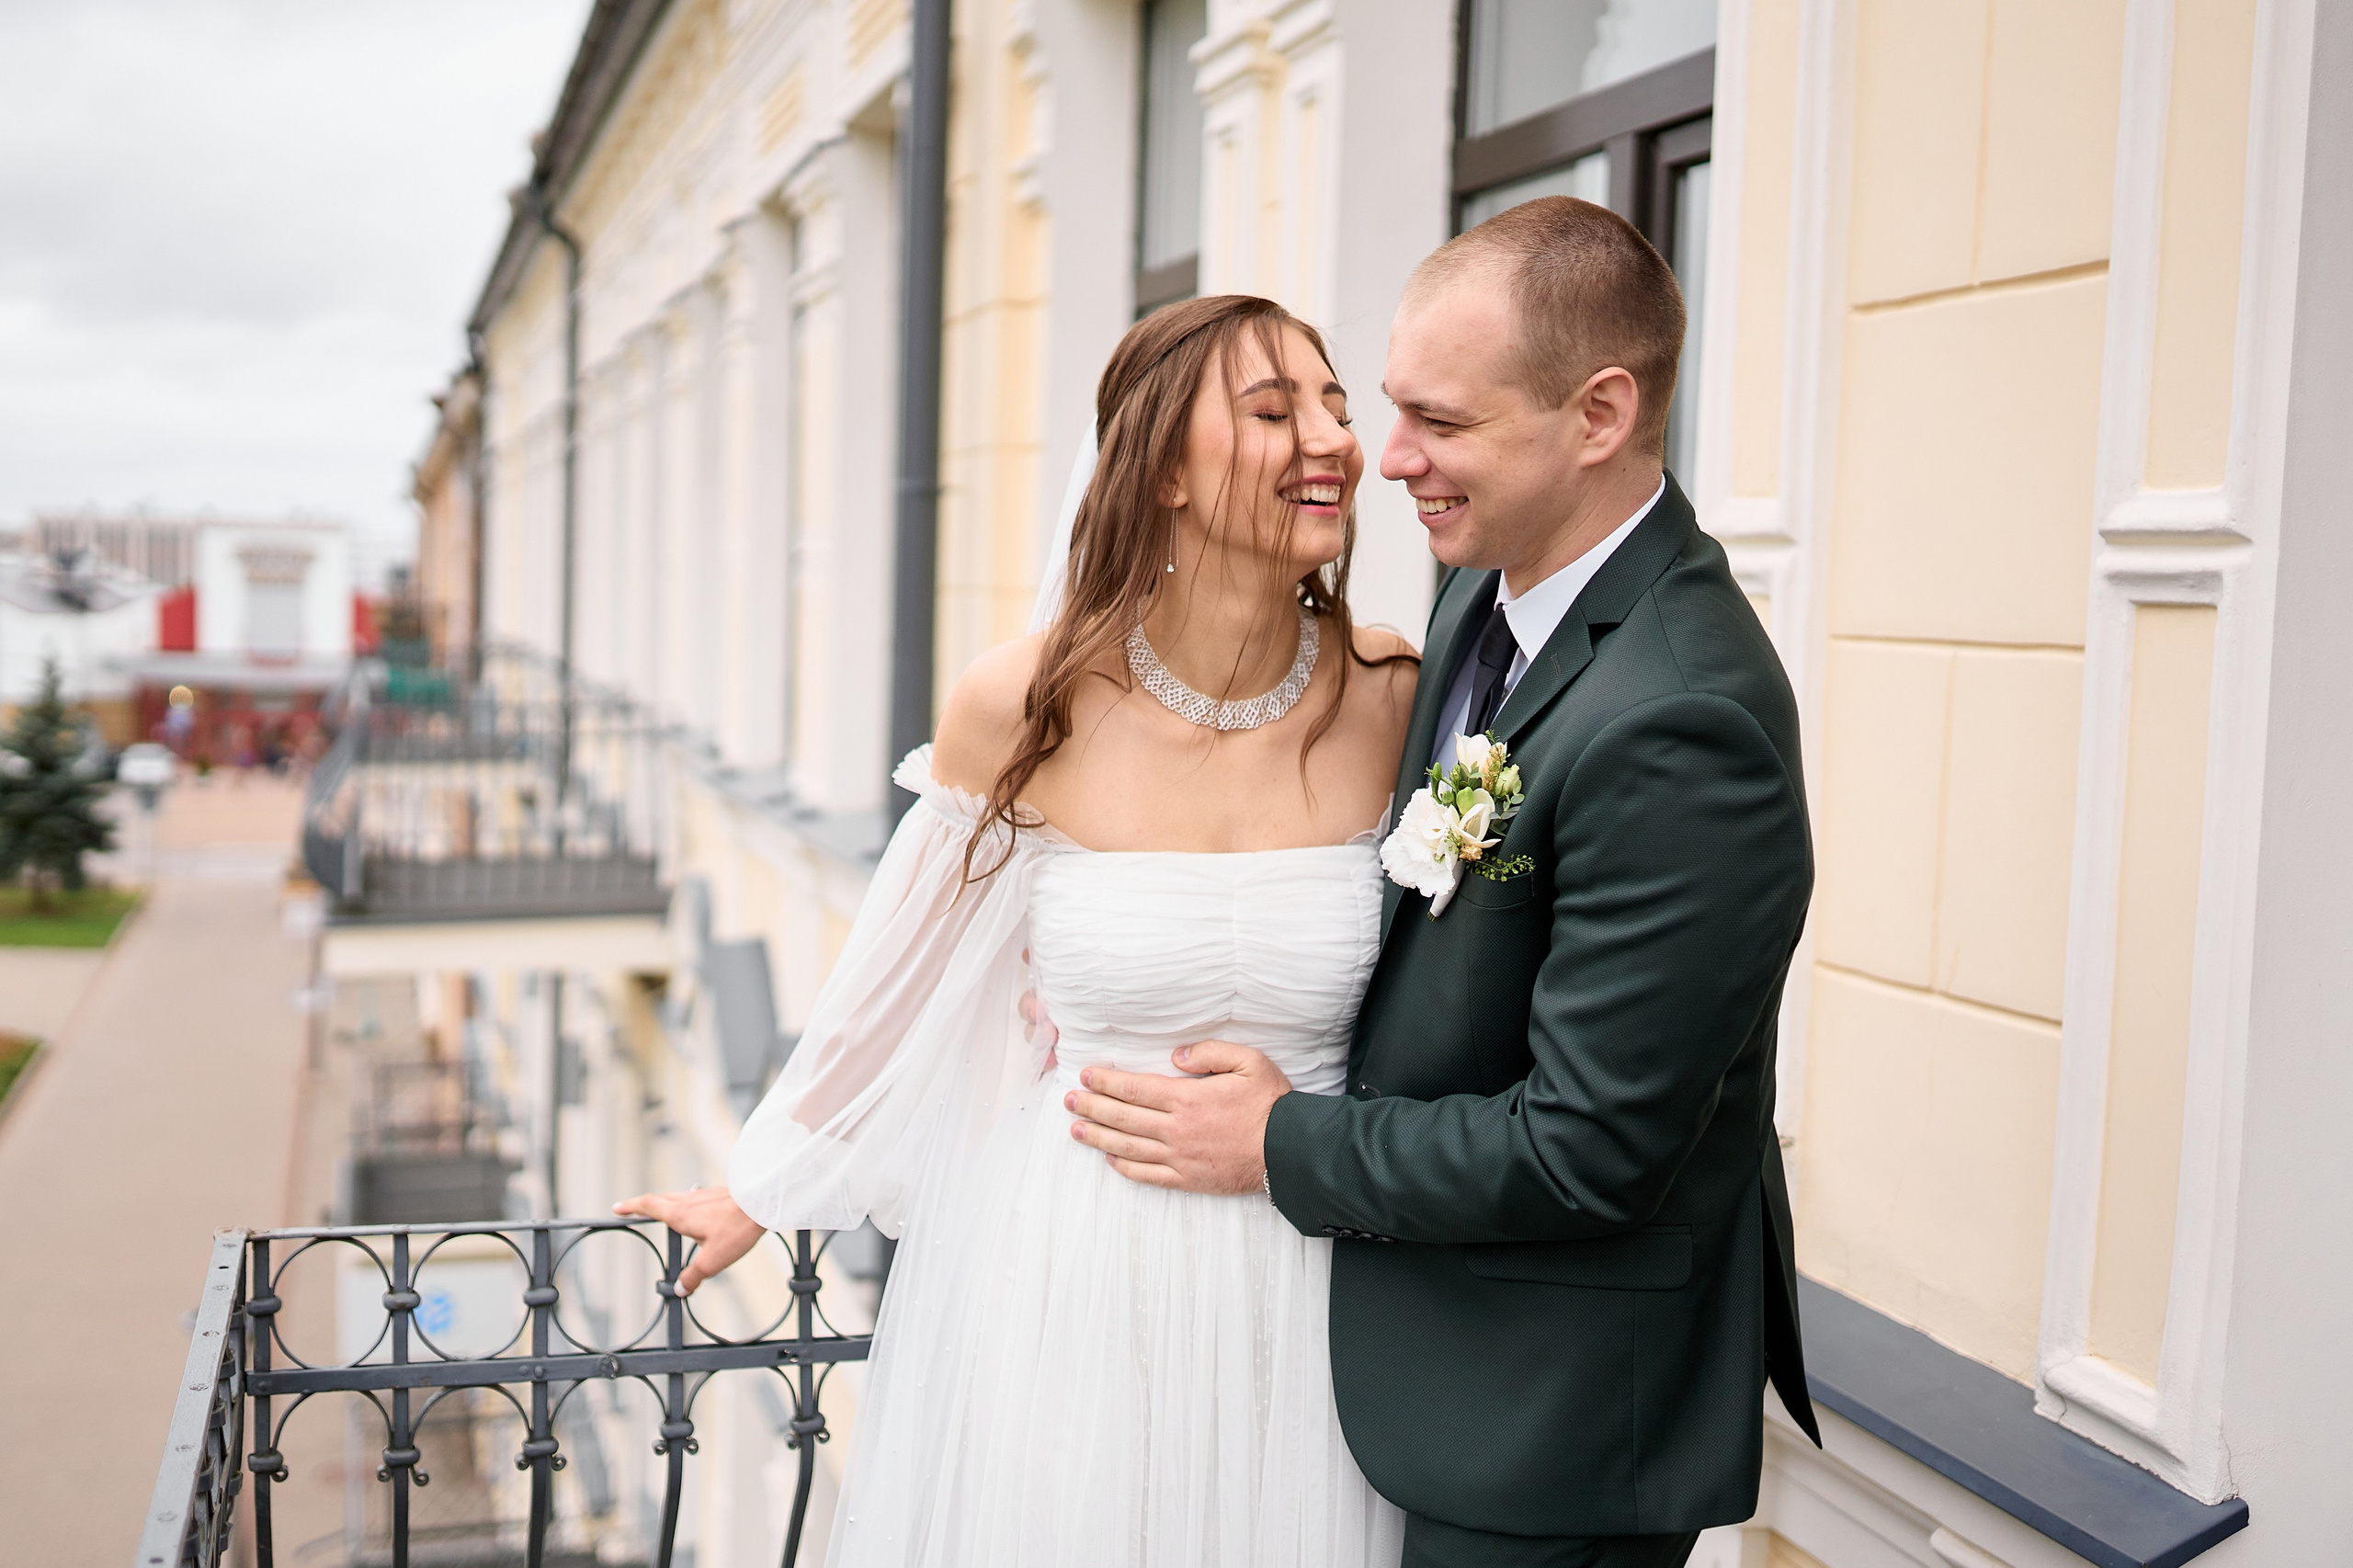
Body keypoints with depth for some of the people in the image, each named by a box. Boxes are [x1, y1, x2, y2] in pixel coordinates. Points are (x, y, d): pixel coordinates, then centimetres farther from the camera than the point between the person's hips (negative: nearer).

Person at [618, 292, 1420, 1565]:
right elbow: (898, 978, 1)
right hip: (1062, 1267, -1)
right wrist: (757, 1194, 11)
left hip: (1301, 1288, 2)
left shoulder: (1394, 699, -9)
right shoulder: (1023, 706, -12)